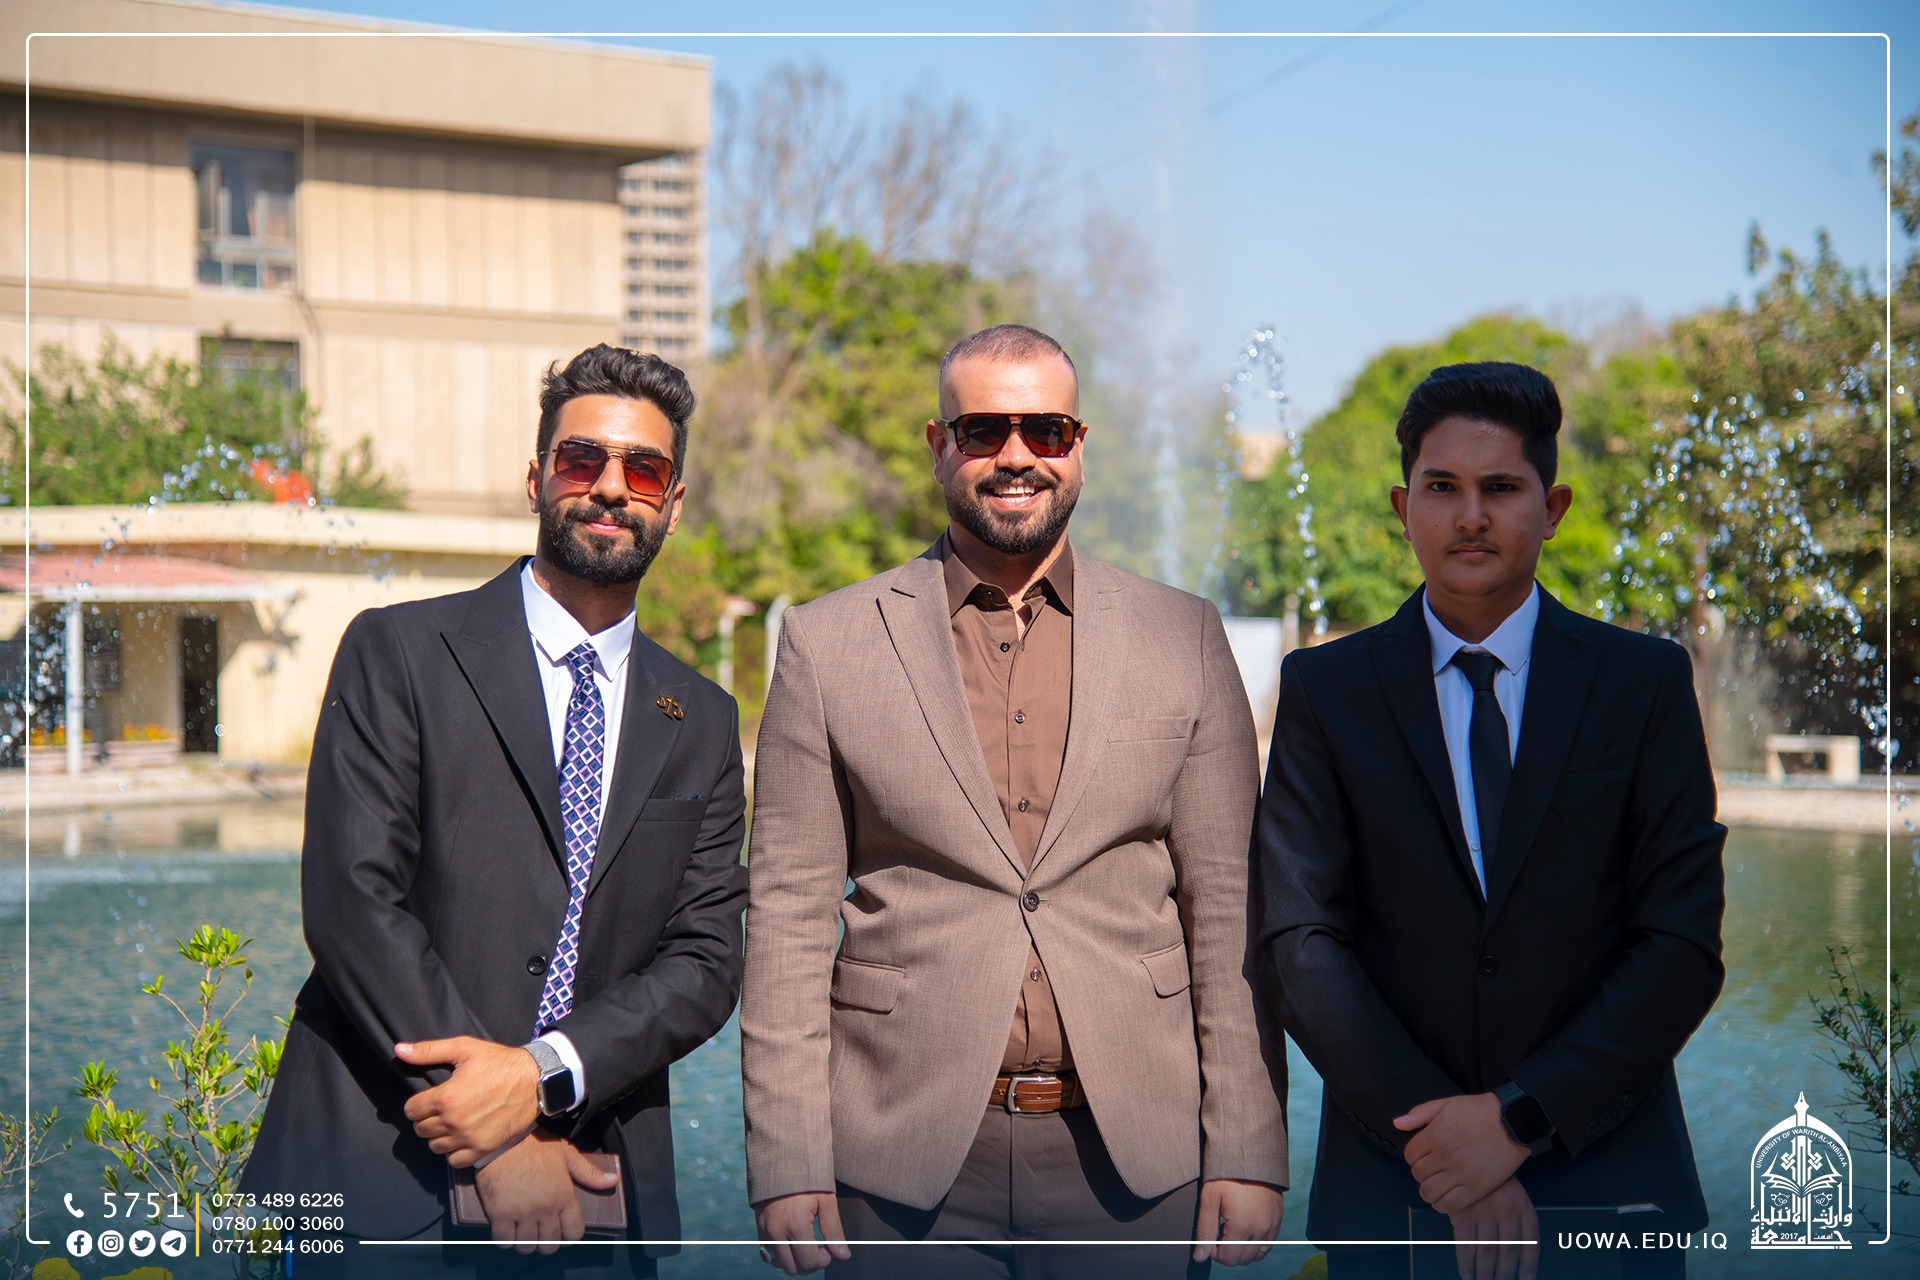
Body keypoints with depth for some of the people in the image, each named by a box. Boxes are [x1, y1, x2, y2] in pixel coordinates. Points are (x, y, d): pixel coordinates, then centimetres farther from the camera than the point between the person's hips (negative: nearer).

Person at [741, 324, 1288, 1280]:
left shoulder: (1184, 638, 6)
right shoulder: (826, 645, 3)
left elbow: (1228, 905, 4)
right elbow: (790, 915, 1)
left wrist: (1247, 1152, 0)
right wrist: (787, 1164, -4)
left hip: (1135, 1163, 1)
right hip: (909, 1162, 0)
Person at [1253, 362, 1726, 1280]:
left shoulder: (1647, 681, 1)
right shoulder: (1322, 689, 1)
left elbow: (1683, 945, -4)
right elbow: (1299, 945, -6)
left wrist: (1520, 1117, -14)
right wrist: (1433, 1134, -15)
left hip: (1607, 1182, 0)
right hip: (1389, 1189, 0)